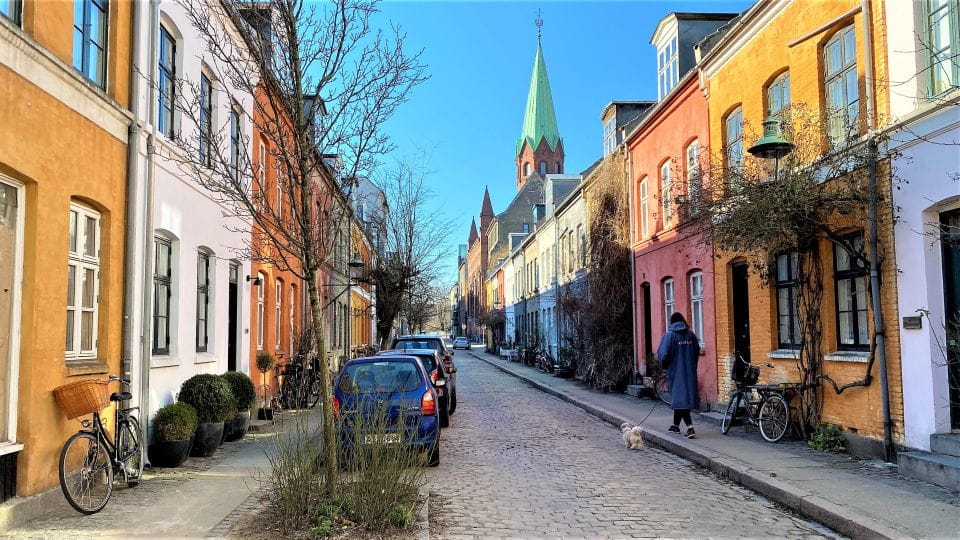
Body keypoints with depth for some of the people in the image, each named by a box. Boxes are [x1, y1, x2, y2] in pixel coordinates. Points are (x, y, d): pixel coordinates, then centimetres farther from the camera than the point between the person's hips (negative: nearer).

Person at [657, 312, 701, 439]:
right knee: (687, 395, 16)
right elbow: (697, 353, 9)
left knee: (679, 397, -4)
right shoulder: (691, 335, 3)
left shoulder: (669, 335, -10)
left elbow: (664, 354, -12)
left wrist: (664, 366, 7)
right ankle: (676, 425, 29)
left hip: (676, 371, -5)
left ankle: (690, 428, -19)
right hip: (690, 371, 5)